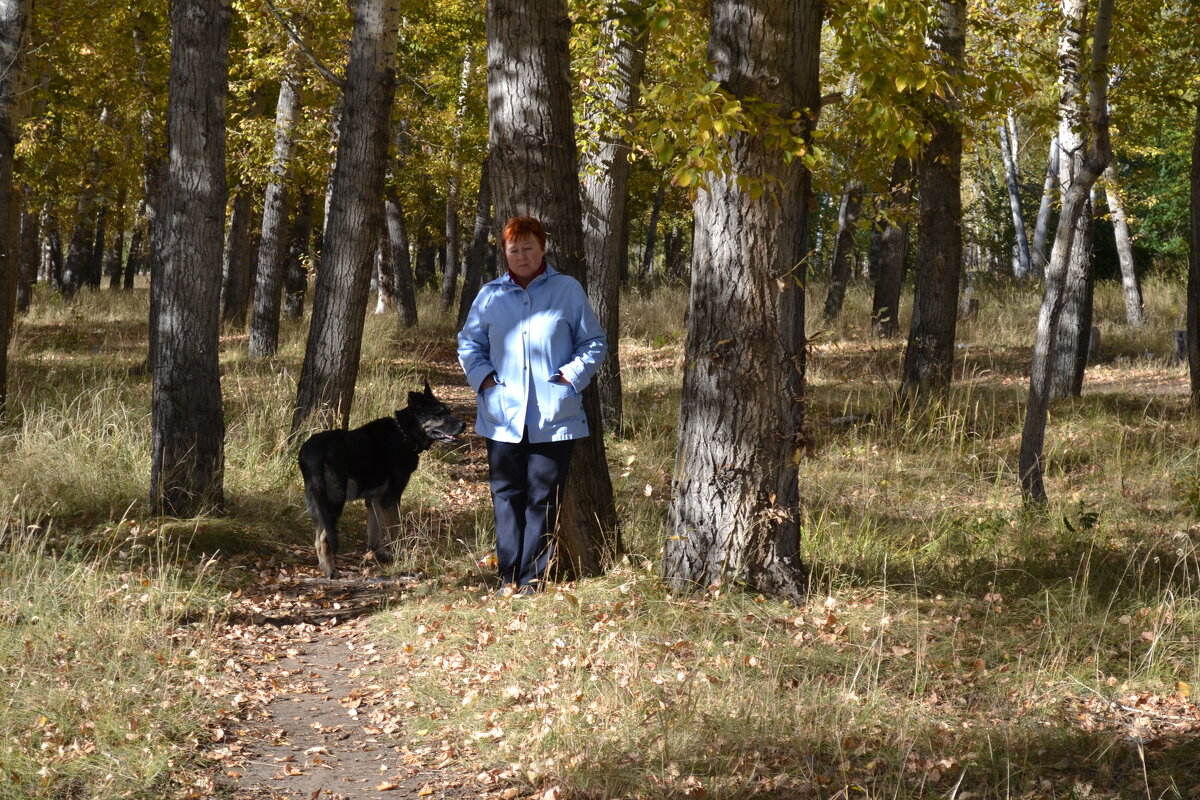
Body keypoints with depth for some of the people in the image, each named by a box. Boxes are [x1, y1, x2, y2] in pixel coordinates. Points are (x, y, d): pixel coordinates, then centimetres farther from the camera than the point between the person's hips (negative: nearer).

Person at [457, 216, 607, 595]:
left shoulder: (568, 290, 3)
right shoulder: (490, 295, 9)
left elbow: (594, 343, 8)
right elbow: (469, 343, 19)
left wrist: (571, 375, -7)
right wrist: (482, 377, 1)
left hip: (553, 417, -2)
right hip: (503, 417, 2)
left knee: (543, 499, 1)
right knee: (506, 495, 3)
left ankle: (532, 577, 6)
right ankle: (509, 575, 8)